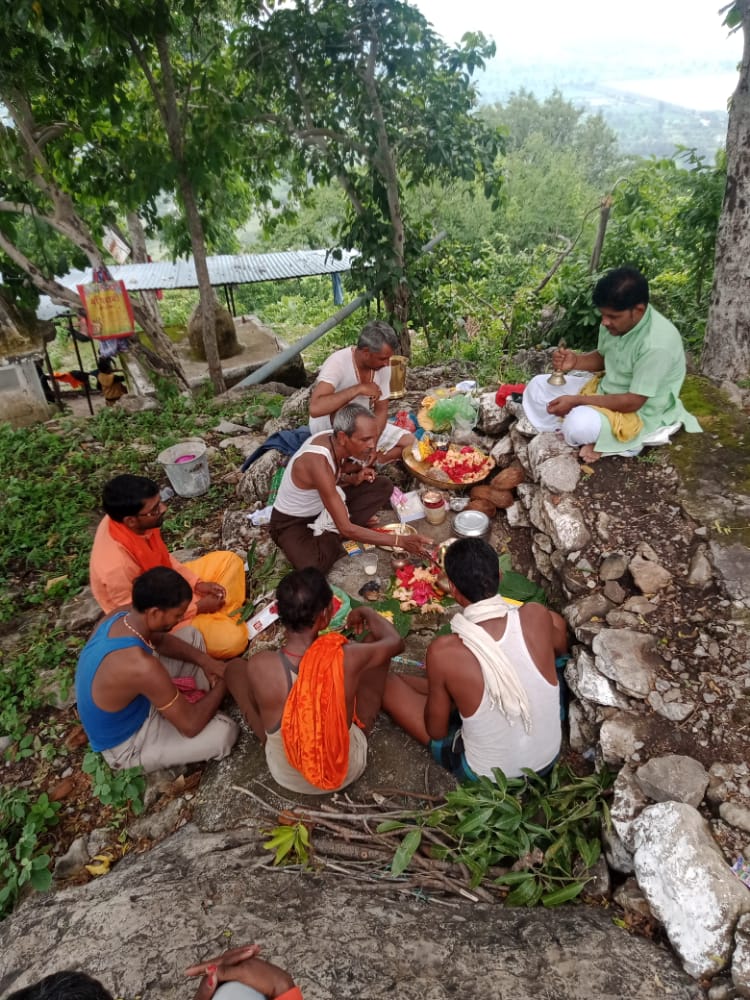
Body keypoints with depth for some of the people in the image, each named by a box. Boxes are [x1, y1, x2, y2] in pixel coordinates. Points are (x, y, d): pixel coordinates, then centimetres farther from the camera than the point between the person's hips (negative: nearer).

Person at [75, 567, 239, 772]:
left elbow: (159, 640, 6)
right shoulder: (140, 666, -42)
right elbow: (191, 725, -30)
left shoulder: (119, 616, -17)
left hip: (127, 703, 8)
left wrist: (205, 661, -9)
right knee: (225, 731, -21)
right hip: (125, 743, -8)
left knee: (192, 636, 5)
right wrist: (223, 683, -14)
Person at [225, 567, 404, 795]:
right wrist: (366, 612, 9)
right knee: (375, 639, 5)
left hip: (287, 777, 1)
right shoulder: (348, 658, -31)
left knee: (235, 668, 13)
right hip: (348, 769, 0)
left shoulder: (258, 666, -31)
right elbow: (396, 641, -8)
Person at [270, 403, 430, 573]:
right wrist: (399, 541, -34)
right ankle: (333, 532, -6)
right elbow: (346, 529, -35)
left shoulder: (334, 440, -14)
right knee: (313, 568, -37)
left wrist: (355, 479, -12)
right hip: (292, 522, -7)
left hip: (321, 508, 7)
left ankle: (331, 529, -6)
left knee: (383, 485, -3)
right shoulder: (317, 462, -37)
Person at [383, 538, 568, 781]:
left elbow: (436, 731, -13)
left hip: (485, 776, -3)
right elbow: (560, 649, 5)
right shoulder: (536, 616, -21)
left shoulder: (444, 652, -30)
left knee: (389, 683, 6)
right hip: (548, 758, 3)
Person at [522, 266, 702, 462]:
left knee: (580, 424, -38)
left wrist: (577, 401, -27)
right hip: (606, 389, 9)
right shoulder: (616, 320, -9)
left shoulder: (657, 343, -31)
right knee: (538, 387, 0)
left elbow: (632, 402, -27)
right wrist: (576, 360, -12)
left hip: (639, 412, -8)